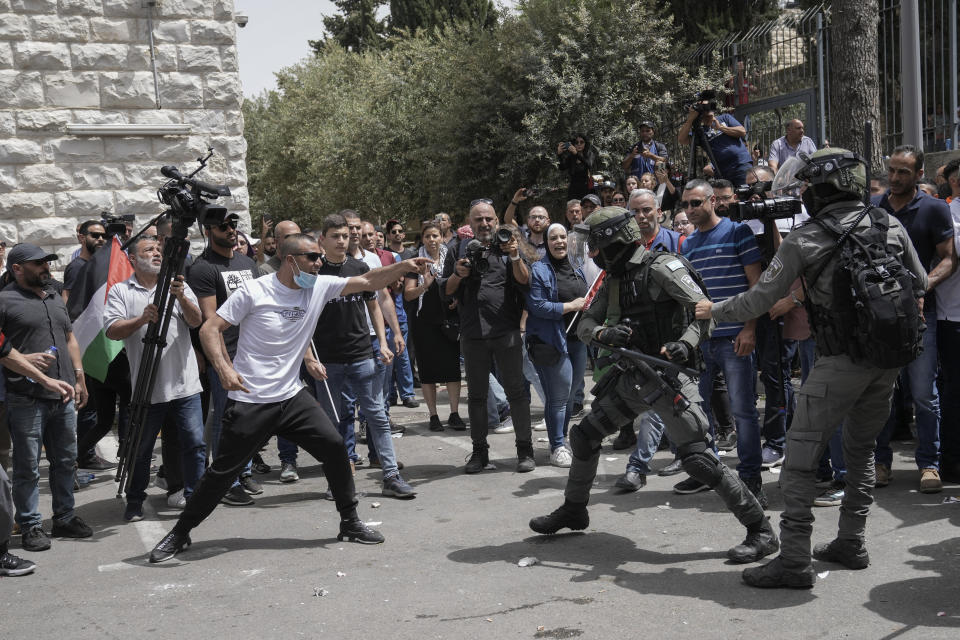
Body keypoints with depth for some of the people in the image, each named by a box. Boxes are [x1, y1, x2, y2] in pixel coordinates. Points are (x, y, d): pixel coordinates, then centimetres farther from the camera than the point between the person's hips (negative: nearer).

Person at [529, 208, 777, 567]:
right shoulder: (613, 280, 12)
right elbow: (585, 325, 10)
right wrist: (603, 332, -14)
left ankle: (761, 531, -5)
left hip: (666, 376, -8)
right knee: (584, 436, 15)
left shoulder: (661, 268, -13)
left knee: (698, 458, -15)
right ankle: (574, 510, 36)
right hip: (631, 377, 9)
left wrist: (684, 344, -35)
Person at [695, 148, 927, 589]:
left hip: (841, 362, -6)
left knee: (801, 457, -1)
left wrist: (713, 311, 13)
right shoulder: (891, 226, 4)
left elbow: (759, 300, -3)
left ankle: (794, 560, -3)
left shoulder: (805, 240, -9)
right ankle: (851, 544, 27)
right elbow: (920, 285, 15)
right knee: (861, 451, 21)